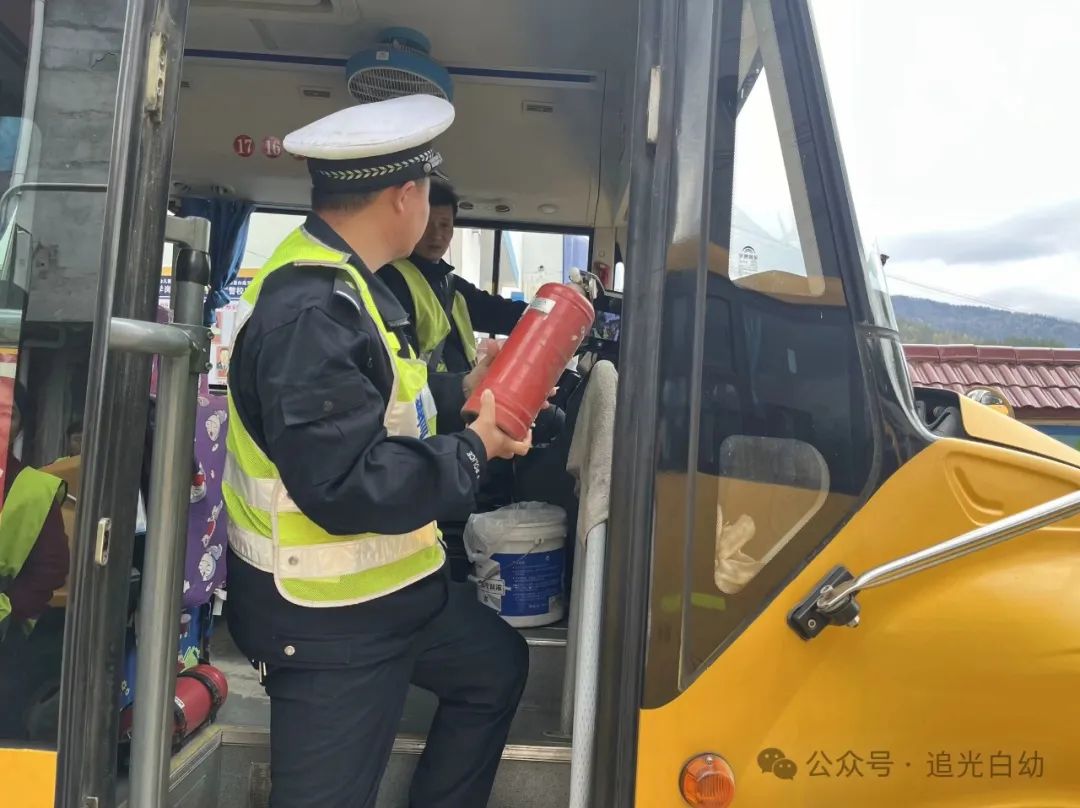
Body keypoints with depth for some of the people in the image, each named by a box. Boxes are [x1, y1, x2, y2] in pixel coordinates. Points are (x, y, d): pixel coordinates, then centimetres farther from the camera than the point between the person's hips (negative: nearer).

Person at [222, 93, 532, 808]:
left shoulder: (335, 283, 4)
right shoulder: (309, 314, -29)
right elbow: (348, 487, -32)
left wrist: (462, 390, 7)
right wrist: (474, 448, -20)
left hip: (386, 586, 10)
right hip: (327, 620, -10)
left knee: (498, 665, 26)